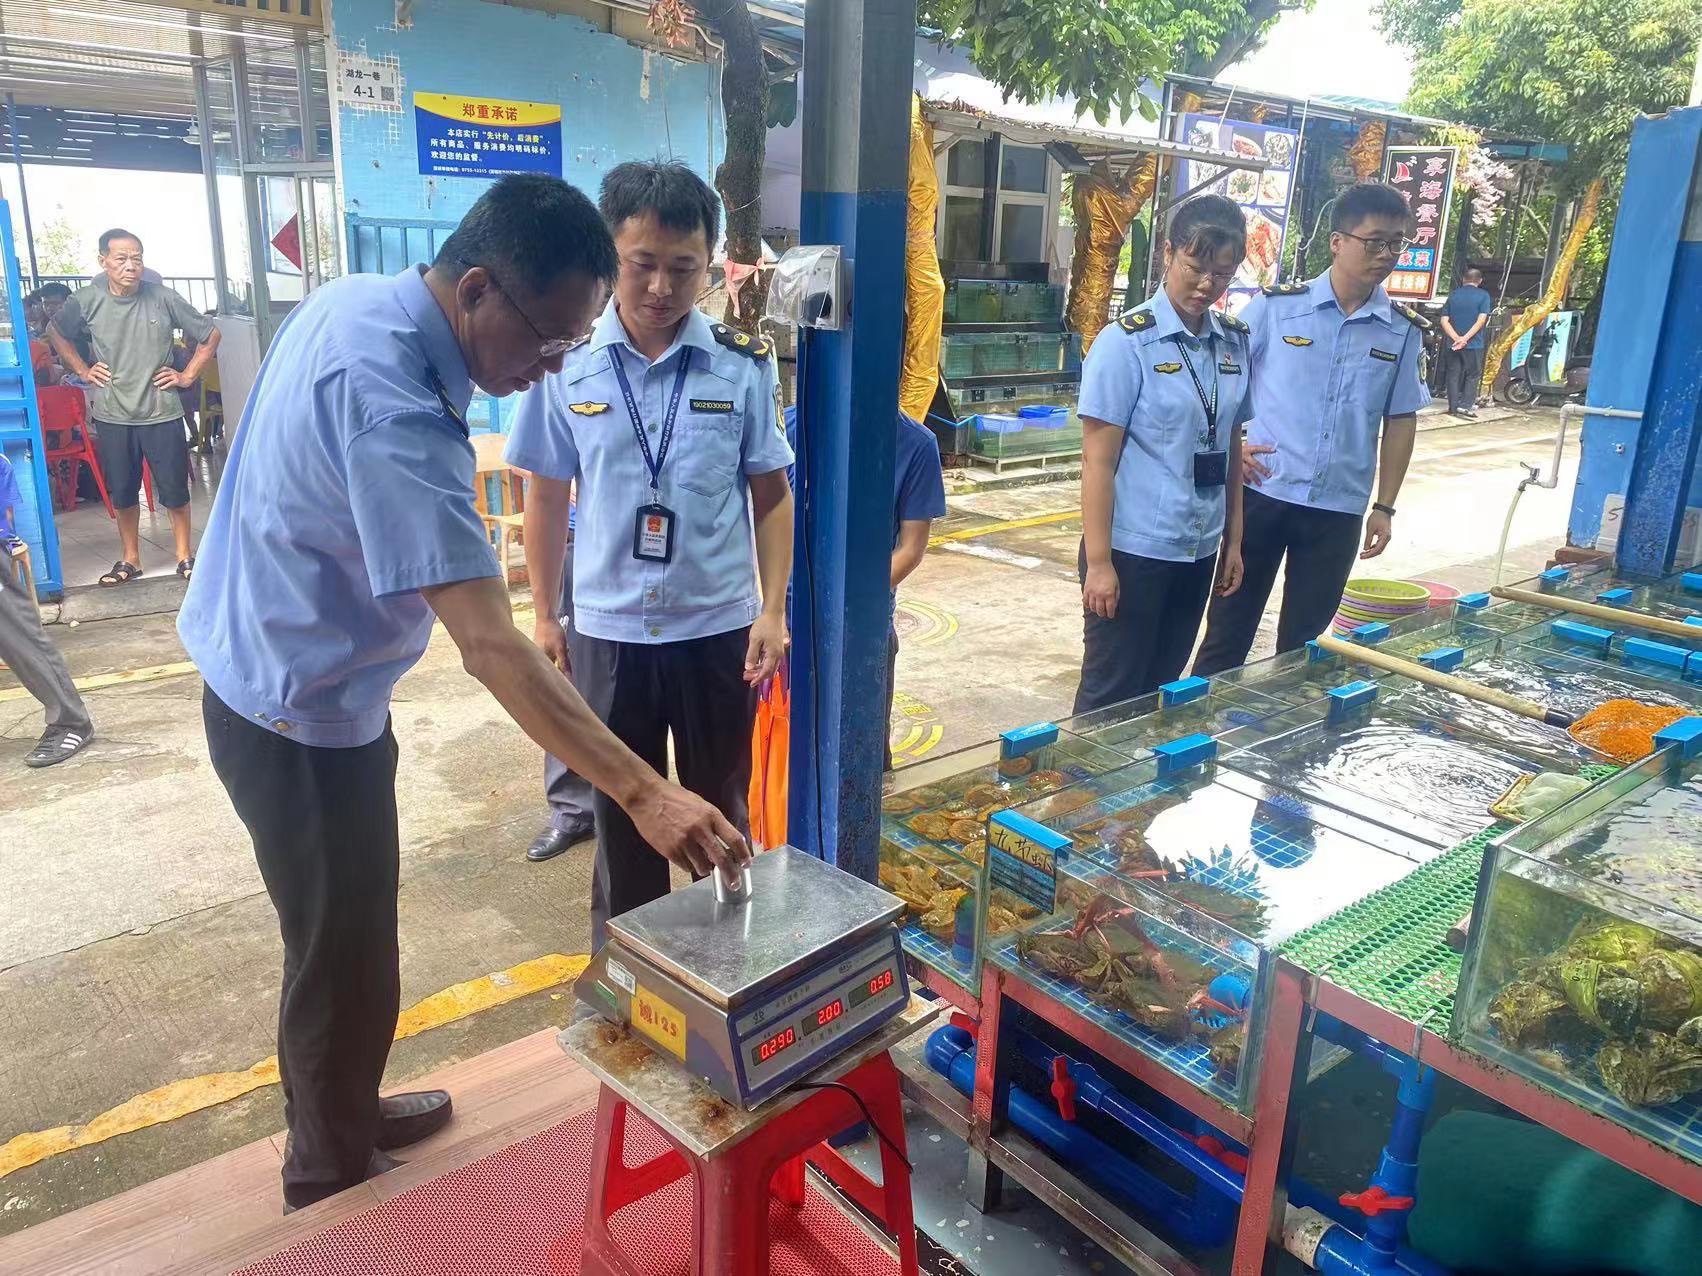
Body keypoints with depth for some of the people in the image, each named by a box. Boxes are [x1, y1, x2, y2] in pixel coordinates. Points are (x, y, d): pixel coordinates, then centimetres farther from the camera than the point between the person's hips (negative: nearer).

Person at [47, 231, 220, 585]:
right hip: (111, 416, 2)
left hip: (162, 413, -1)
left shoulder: (163, 298, -7)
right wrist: (83, 370, 8)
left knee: (175, 490, 4)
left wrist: (187, 375, 0)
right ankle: (129, 559, 26)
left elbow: (210, 335, 3)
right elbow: (56, 333, 17)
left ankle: (184, 555, 20)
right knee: (122, 492, 12)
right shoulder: (87, 301, -3)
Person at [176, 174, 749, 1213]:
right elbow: (491, 647, -38)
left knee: (341, 941, 24)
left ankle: (342, 1118, 45)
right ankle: (334, 1181, 32)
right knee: (345, 963, 9)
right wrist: (644, 792, -38)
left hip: (263, 670, 10)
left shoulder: (352, 301, -3)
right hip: (303, 719, -9)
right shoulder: (392, 413, -34)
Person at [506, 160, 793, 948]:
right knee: (621, 814, 15)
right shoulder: (567, 365, -4)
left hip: (720, 627, 0)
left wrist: (773, 609, -5)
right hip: (608, 631, 1)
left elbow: (771, 494, 2)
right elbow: (547, 496, 5)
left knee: (720, 811, 15)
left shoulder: (743, 366, -5)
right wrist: (543, 616, 5)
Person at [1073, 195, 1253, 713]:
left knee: (1162, 690, 15)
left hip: (1198, 552, 6)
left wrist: (1233, 539, 14)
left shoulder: (1234, 342, 7)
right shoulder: (1126, 342, -11)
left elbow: (1231, 446, 15)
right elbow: (1098, 460, -12)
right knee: (1111, 698, 4)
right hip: (1133, 551, -6)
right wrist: (1098, 562, -15)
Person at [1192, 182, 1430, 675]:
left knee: (1302, 642, 11)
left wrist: (1384, 506, 8)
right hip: (1263, 491, -2)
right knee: (1229, 630, 6)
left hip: (1339, 508, 2)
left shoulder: (1404, 330, 3)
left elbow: (1400, 420, 10)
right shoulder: (1276, 305, -5)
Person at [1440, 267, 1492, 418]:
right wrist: (1465, 338, -15)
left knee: (1454, 375, 9)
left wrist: (1456, 338, -10)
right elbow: (1481, 320, -13)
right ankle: (1465, 406, -4)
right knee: (1473, 375, 5)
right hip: (1474, 344, -3)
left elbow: (1444, 321, -1)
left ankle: (1453, 407, 10)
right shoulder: (1483, 295, -1)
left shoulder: (1453, 295, 8)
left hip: (1453, 343, 3)